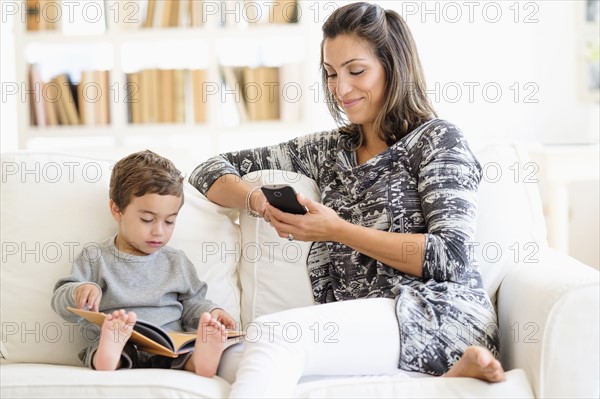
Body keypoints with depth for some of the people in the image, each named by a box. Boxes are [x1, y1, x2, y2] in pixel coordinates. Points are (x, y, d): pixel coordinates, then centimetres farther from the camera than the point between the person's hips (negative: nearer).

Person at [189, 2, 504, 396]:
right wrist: (259, 202, 0)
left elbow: (451, 257, -8)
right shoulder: (329, 149, 20)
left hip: (442, 316, -6)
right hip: (358, 328, 6)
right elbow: (212, 171, 22)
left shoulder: (438, 139, 5)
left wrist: (337, 230, -8)